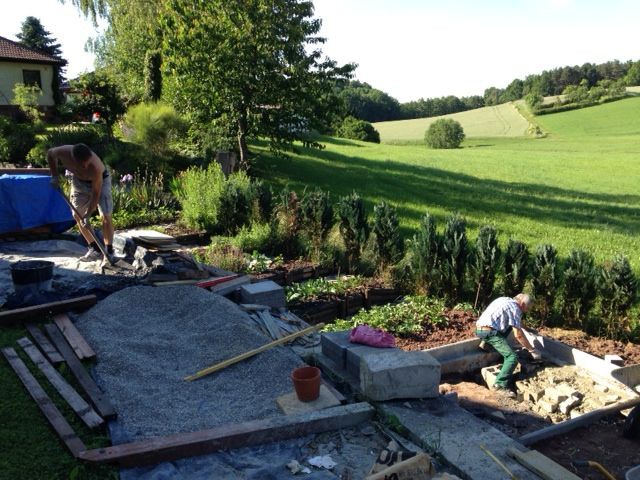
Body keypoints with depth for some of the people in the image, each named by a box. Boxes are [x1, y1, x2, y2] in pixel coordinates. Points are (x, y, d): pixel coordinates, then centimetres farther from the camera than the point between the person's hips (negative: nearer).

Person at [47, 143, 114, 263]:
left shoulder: (95, 167, -42)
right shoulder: (63, 152, -31)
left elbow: (96, 193, -32)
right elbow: (50, 152, -5)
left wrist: (88, 215, -31)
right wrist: (54, 176, -10)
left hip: (100, 181, -5)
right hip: (79, 180, 5)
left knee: (105, 216, -15)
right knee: (77, 215, 3)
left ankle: (109, 252, -8)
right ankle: (95, 249, 12)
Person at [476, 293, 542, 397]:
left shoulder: (505, 300, 21)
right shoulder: (515, 308, -5)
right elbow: (518, 334, -9)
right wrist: (532, 350, 0)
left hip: (479, 329, 9)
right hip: (489, 332, -9)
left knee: (510, 325, 27)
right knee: (512, 357, -11)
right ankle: (501, 384, -15)